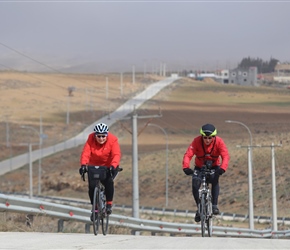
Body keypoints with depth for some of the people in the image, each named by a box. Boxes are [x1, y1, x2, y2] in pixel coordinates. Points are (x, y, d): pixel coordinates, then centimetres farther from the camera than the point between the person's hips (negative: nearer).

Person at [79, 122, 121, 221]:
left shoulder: (113, 140, -20)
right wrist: (83, 165, -42)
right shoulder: (91, 139, -16)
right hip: (94, 166, 2)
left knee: (108, 181, -28)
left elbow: (116, 155, -31)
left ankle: (109, 204, -9)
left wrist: (113, 166, -48)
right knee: (92, 186, -12)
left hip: (109, 167, -2)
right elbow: (86, 152, -25)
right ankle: (95, 208, 7)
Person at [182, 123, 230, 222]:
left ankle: (214, 205, -23)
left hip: (214, 167, 0)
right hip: (199, 167, 0)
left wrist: (222, 168, -48)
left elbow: (225, 156, -29)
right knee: (195, 183, -23)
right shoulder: (197, 141, -22)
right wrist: (186, 167, -48)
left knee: (215, 180, -30)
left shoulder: (219, 142, -21)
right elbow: (188, 155, -30)